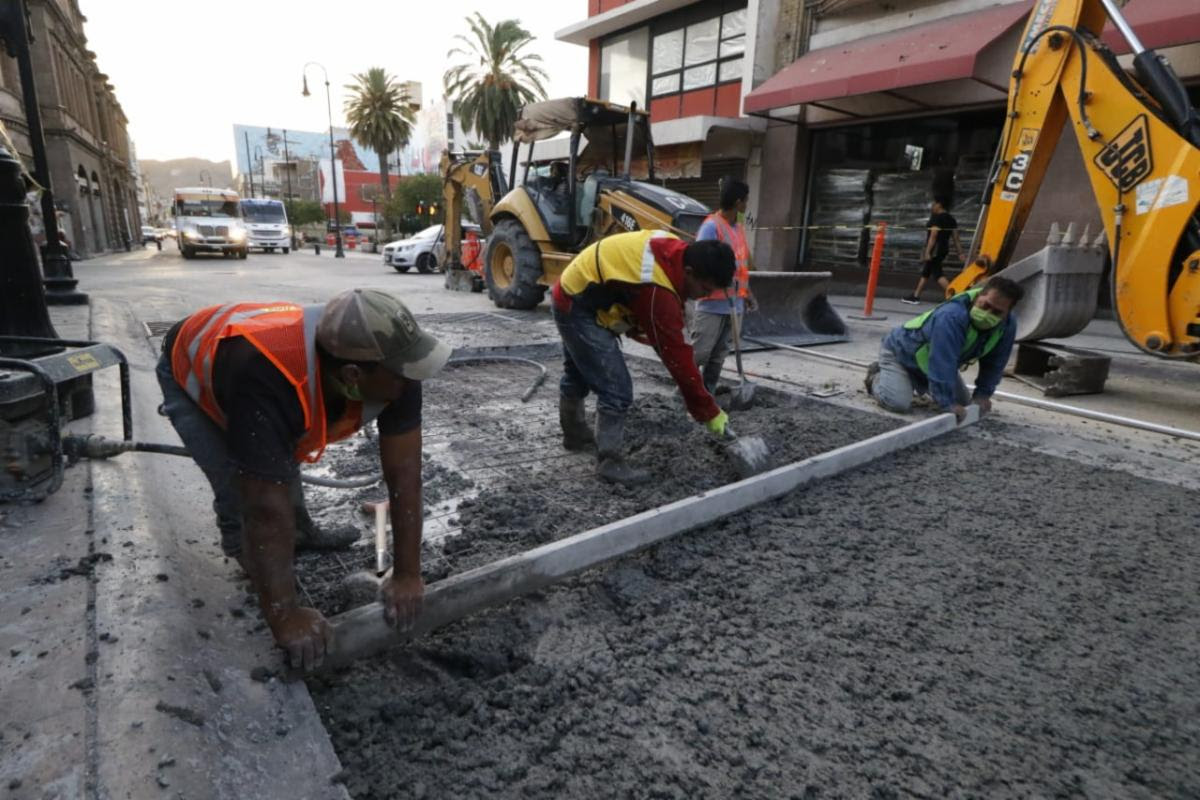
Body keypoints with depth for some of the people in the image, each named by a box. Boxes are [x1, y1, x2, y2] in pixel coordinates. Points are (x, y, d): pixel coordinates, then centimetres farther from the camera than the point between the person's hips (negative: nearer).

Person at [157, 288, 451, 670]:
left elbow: (404, 471, -27)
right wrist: (285, 617, -33)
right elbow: (267, 506, -42)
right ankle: (248, 557, 13)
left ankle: (300, 532, 41)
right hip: (191, 374, -4)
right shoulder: (268, 380, -48)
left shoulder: (391, 362, -32)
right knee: (242, 493, -16)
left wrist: (407, 574, -24)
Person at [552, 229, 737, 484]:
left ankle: (575, 434, 46)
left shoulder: (672, 250, -9)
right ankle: (610, 462, -1)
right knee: (617, 390, -13)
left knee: (578, 375, 26)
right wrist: (710, 413, -21)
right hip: (580, 308, -10)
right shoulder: (658, 292, -33)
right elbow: (677, 357, -29)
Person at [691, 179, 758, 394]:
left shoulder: (739, 228, 15)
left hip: (733, 304, 8)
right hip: (712, 304, -8)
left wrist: (746, 293, 18)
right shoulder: (711, 226, -10)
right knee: (699, 353, -7)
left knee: (719, 355, 10)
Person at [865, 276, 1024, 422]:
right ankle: (876, 377, 6)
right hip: (900, 351, -7)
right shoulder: (951, 316, -42)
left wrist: (983, 394, -9)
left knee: (963, 402, 13)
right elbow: (942, 365, -43)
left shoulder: (1008, 325, -18)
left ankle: (916, 382, 31)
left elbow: (994, 362, -4)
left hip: (929, 366, 8)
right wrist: (948, 403, -41)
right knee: (899, 403, -26)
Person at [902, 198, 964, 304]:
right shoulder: (951, 219, 14)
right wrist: (960, 253, 13)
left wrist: (927, 251, -21)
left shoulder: (937, 217, -10)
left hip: (935, 249, -9)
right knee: (925, 272, 15)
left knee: (937, 274, -10)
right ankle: (915, 296, 20)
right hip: (944, 249, 9)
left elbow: (933, 236, -18)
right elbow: (955, 238, 12)